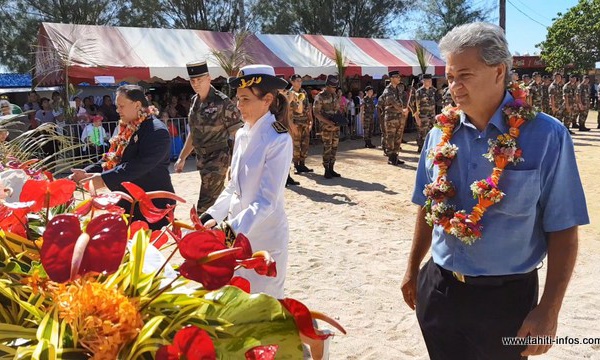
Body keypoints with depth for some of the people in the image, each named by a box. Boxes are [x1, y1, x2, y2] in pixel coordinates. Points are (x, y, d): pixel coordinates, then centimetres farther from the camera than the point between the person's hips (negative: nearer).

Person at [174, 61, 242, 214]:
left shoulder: (222, 102, -14)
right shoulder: (195, 101, 8)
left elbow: (237, 135, -14)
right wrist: (182, 158, 20)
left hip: (217, 158, -7)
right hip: (201, 158, 7)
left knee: (205, 206, -8)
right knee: (217, 199, 17)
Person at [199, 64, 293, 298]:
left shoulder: (279, 141, -18)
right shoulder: (242, 135, 4)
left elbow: (267, 200, -22)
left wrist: (232, 228, -30)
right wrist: (212, 215, 2)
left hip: (264, 237, -7)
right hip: (237, 234, 7)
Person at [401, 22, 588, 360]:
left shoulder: (545, 136, -13)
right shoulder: (441, 133, -1)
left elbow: (562, 229, -11)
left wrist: (549, 311, -13)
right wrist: (413, 271, 14)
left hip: (506, 296, -3)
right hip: (438, 289, 4)